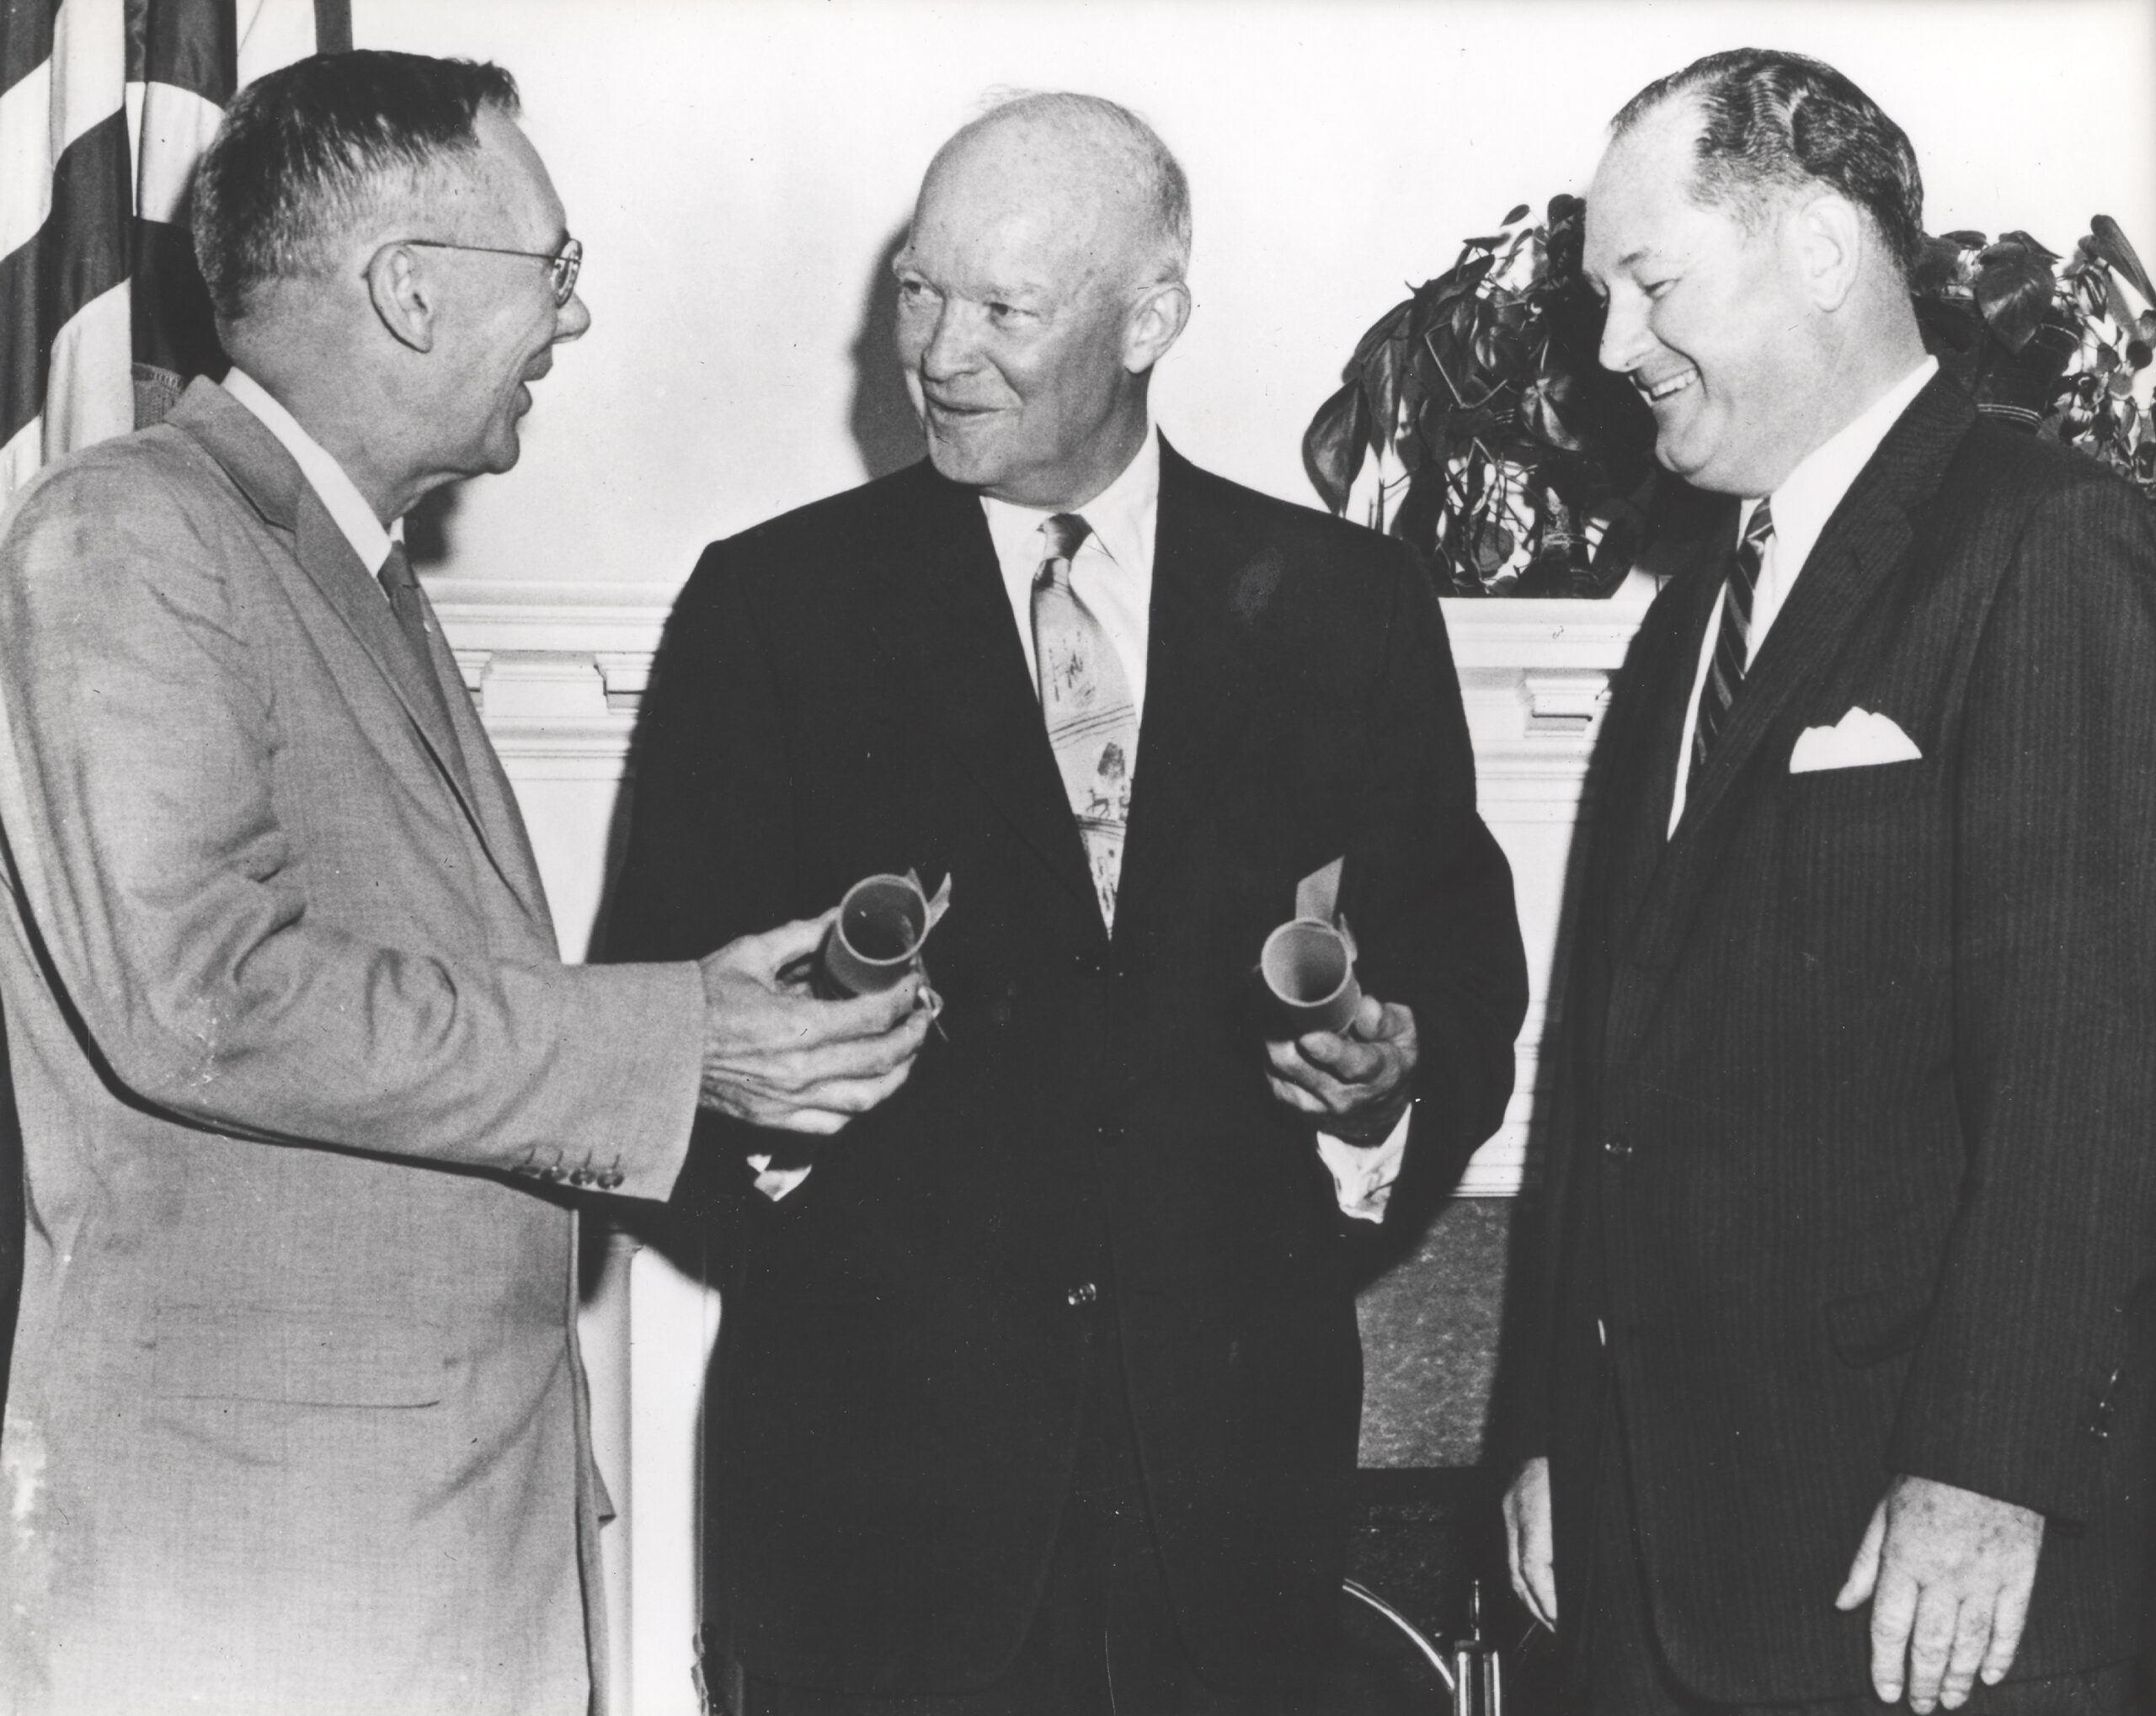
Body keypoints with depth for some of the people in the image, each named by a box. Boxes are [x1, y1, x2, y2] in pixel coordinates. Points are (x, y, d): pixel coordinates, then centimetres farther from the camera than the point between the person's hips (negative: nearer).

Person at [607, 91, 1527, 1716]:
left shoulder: (1345, 605, 6)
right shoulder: (774, 604, 2)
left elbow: (1466, 970, 7)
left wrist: (1394, 1079, -13)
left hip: (1231, 1457, 1)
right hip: (881, 1460, -1)